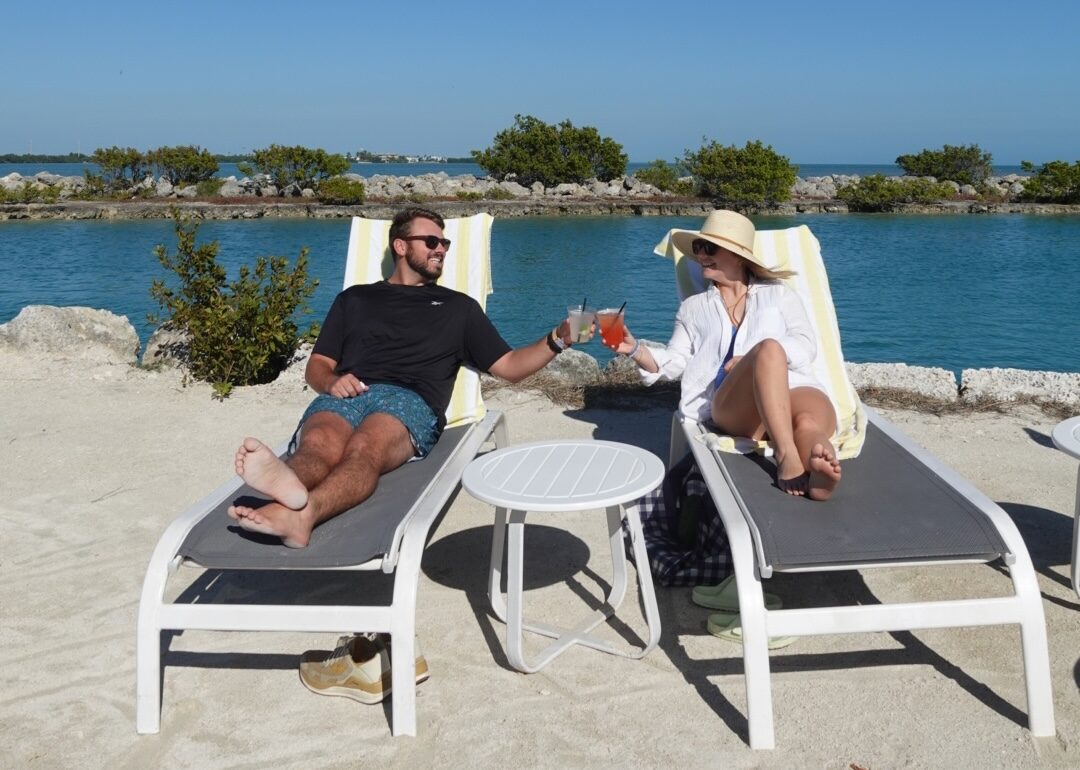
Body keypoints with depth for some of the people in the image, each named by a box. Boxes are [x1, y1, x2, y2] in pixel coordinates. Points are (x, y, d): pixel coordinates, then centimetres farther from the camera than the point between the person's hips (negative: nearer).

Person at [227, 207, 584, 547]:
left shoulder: (458, 306, 30)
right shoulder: (354, 298, 31)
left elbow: (509, 366, 25)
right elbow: (317, 365, 24)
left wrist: (557, 339, 9)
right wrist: (331, 382, -1)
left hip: (410, 401, -1)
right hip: (346, 395, 2)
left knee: (365, 447, -39)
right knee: (320, 445, -38)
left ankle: (300, 513, -67)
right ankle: (289, 493, -70)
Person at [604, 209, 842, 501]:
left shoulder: (778, 294, 24)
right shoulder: (694, 307, 28)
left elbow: (805, 345, 11)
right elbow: (673, 362, 21)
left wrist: (748, 360, -6)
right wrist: (635, 350, 0)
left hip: (793, 388, 2)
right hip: (731, 406, -1)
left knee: (809, 424, -37)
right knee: (769, 347, -35)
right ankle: (786, 456, -50)